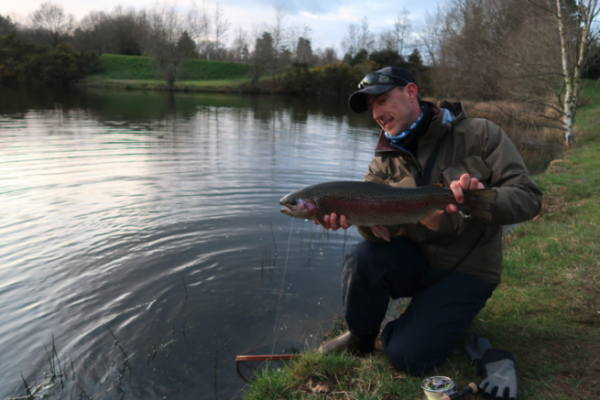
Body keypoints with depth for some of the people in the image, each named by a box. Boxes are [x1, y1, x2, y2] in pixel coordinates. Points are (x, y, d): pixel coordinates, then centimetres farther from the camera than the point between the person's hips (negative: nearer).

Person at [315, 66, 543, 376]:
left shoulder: (479, 135, -9)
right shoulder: (385, 159, 0)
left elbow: (528, 198, -15)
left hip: (467, 271, -3)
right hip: (414, 257, 3)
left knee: (408, 355, -16)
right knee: (361, 258, -28)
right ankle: (360, 337, 1)